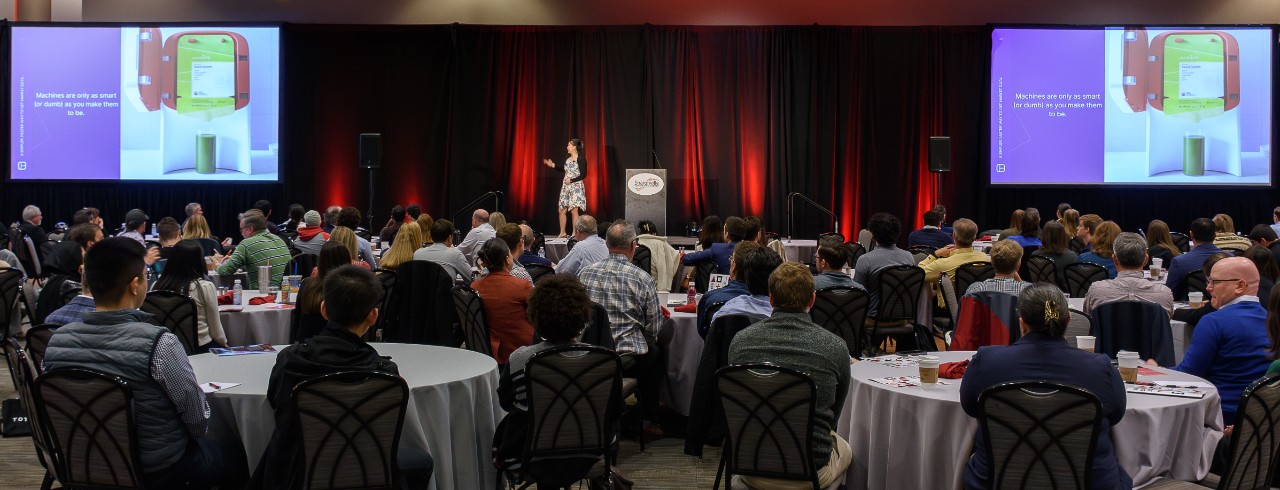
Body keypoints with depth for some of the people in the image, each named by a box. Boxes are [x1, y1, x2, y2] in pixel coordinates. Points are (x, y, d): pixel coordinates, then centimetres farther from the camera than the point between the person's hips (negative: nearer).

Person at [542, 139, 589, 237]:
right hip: (566, 187, 8)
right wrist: (553, 165, 14)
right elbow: (562, 169, 26)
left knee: (574, 210, -9)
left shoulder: (580, 159, -11)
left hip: (576, 187, -8)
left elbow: (583, 175, -14)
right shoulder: (567, 159, 10)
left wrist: (571, 180, -17)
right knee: (561, 210, 6)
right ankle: (562, 233, 16)